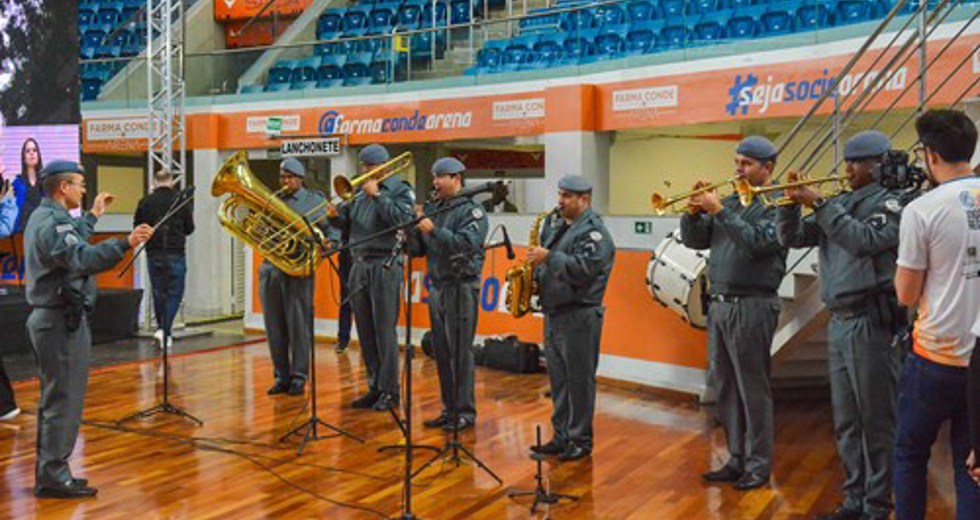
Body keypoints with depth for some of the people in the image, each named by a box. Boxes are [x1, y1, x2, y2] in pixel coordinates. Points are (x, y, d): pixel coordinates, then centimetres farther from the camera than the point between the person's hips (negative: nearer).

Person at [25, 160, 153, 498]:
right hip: (62, 321, -11)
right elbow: (83, 260, -34)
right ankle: (53, 477, 0)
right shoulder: (52, 223, -18)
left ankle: (49, 472, 25)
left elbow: (72, 245, 32)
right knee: (63, 401, -5)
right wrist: (126, 244, -43)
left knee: (54, 399, 16)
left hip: (50, 318, 11)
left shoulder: (43, 217, 14)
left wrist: (93, 216, 41)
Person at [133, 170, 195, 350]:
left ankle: (163, 328, 22)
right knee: (174, 293, 3)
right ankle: (166, 331, -8)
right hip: (175, 254, -2)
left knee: (158, 292, 15)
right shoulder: (181, 200, -5)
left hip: (153, 254, 3)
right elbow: (189, 228, 0)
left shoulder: (145, 202, 0)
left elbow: (137, 228, 4)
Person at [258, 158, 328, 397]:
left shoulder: (315, 200, 7)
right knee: (274, 326, 7)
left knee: (298, 325, -2)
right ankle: (281, 376, 17)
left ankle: (299, 377, 7)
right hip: (271, 269, 4)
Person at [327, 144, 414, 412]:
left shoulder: (400, 189, -1)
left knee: (384, 330, -5)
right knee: (365, 332, 9)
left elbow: (402, 220, -17)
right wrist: (337, 216, -6)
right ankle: (374, 387, 18)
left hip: (384, 266, -7)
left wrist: (377, 195, -15)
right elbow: (348, 224, 15)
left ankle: (390, 391, 2)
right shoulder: (360, 193, 17)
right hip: (359, 266, 7)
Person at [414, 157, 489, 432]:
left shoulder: (471, 210, -6)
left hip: (461, 288, -7)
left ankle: (466, 412, 4)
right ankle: (449, 409, 21)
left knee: (460, 353, -5)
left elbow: (467, 244, -21)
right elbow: (421, 249, 14)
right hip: (437, 286, 7)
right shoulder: (433, 208, 14)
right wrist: (415, 229, -4)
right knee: (441, 352, 11)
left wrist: (434, 230, -25)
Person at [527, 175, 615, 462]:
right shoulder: (556, 223, 13)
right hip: (553, 313, 8)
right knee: (558, 379, 14)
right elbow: (547, 256, 25)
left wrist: (549, 257, -23)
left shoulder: (594, 231, -12)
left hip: (579, 317, -8)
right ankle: (561, 437, 23)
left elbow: (583, 269, -24)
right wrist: (536, 264, 4)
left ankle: (581, 441, 9)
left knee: (579, 380, -1)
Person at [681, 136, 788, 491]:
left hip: (752, 306, -7)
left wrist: (719, 211, -20)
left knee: (753, 389, -1)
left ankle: (758, 466, 10)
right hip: (719, 303, 7)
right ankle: (737, 460, 23)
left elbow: (757, 242, -21)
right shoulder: (729, 202, 16)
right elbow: (693, 240, 13)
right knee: (725, 387, 12)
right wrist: (694, 210, -4)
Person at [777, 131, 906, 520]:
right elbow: (792, 239, 12)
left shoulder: (891, 203, -5)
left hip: (871, 322, -7)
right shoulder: (840, 204, 14)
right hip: (838, 322, 7)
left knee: (875, 421, 0)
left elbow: (864, 240, -23)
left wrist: (819, 205, -19)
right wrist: (792, 203, -4)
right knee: (846, 423, 13)